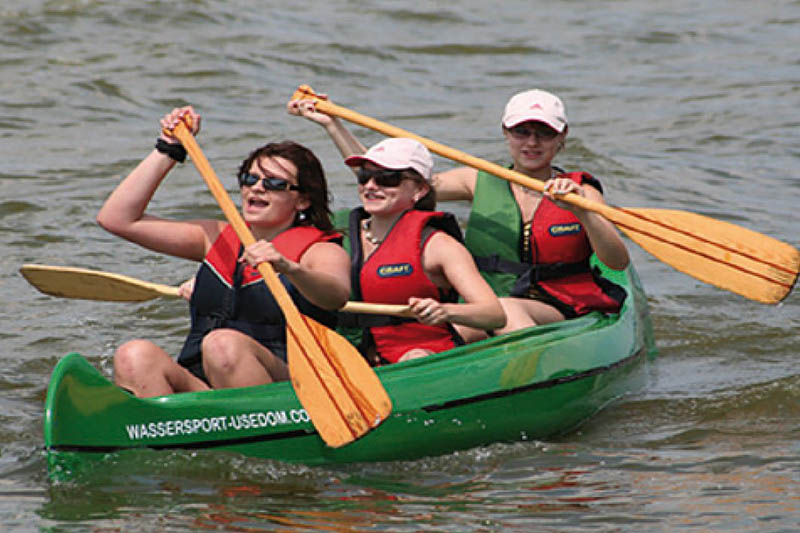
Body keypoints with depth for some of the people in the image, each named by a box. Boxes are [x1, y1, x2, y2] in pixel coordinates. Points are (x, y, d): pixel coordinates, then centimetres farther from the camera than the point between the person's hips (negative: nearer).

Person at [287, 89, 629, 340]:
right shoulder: (479, 183, 12)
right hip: (483, 320, 3)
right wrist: (332, 125, 6)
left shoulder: (579, 190, 6)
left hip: (568, 319, -3)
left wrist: (580, 211, -24)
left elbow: (619, 261, -7)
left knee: (504, 309, -38)